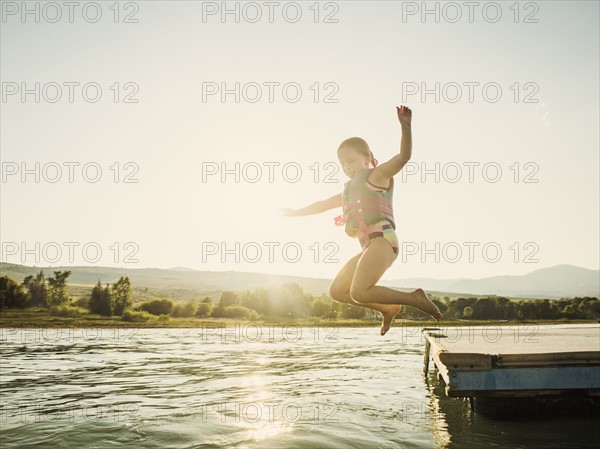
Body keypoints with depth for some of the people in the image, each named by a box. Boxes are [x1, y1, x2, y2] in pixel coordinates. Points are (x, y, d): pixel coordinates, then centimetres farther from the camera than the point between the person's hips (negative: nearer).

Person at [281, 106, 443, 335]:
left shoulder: (377, 175, 4)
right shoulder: (349, 191, 27)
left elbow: (404, 156, -13)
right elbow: (324, 204, 41)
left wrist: (405, 126, -27)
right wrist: (297, 213, 49)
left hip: (382, 240, -9)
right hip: (369, 247, 9)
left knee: (359, 292, -24)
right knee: (337, 291, 10)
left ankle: (414, 298, -13)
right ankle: (388, 308, 13)